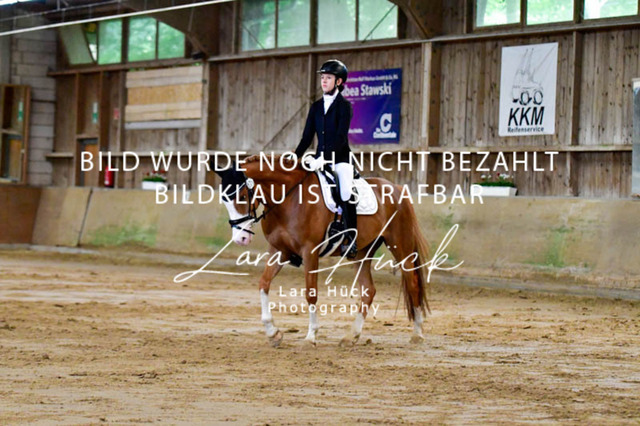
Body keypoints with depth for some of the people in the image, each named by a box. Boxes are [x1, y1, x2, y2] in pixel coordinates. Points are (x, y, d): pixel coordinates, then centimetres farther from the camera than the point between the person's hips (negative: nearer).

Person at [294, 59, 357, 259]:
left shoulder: (344, 106, -4)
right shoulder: (316, 106, 13)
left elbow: (341, 138, -14)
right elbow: (307, 137, 13)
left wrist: (324, 158, -24)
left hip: (340, 159, -6)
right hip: (320, 160, 6)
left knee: (346, 193, -24)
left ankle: (351, 238, -13)